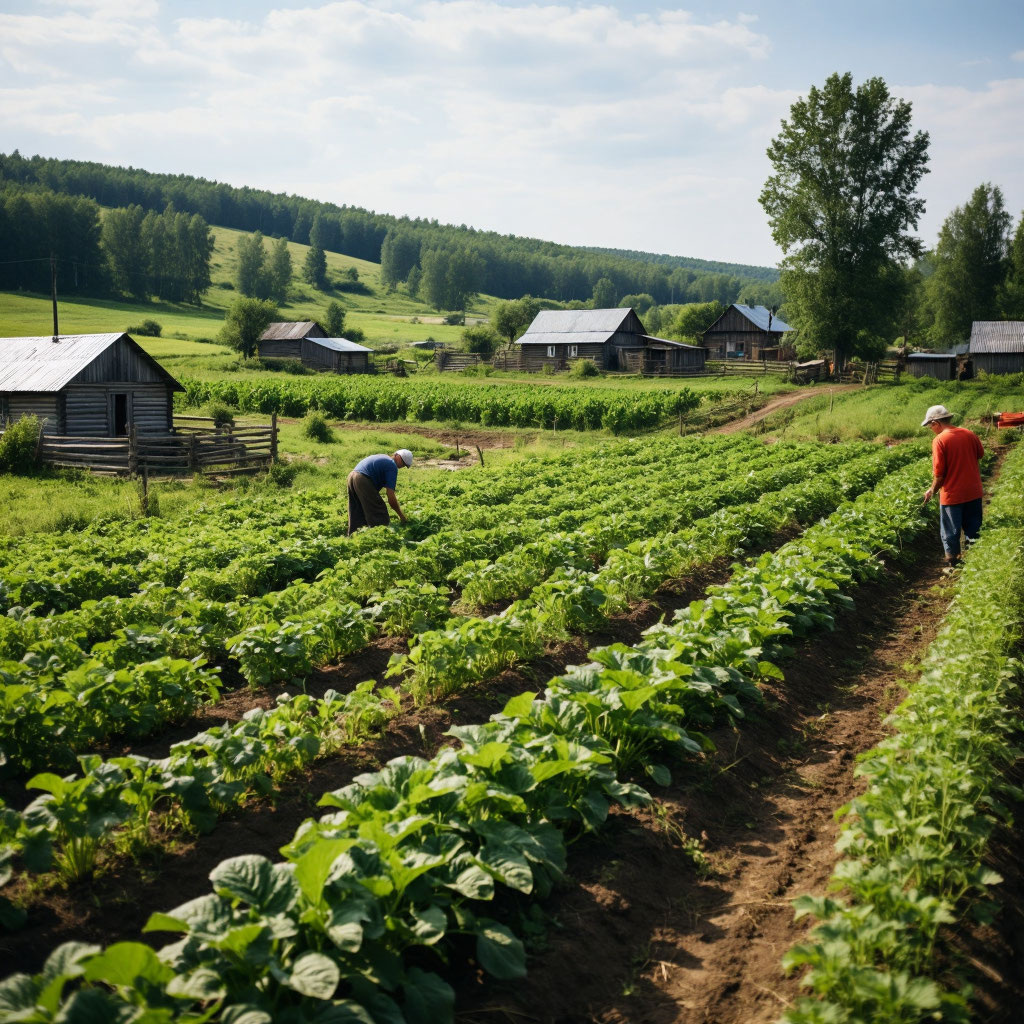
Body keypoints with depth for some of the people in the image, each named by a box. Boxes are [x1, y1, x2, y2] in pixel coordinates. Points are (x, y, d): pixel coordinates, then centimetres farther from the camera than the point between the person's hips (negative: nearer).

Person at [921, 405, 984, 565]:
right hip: (974, 492, 6)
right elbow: (980, 456, 13)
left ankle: (952, 562, 20)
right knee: (973, 529, 20)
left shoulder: (939, 440, -18)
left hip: (952, 495, -5)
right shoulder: (969, 434, -2)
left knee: (950, 533, 11)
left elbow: (939, 473, -18)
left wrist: (932, 491, -2)